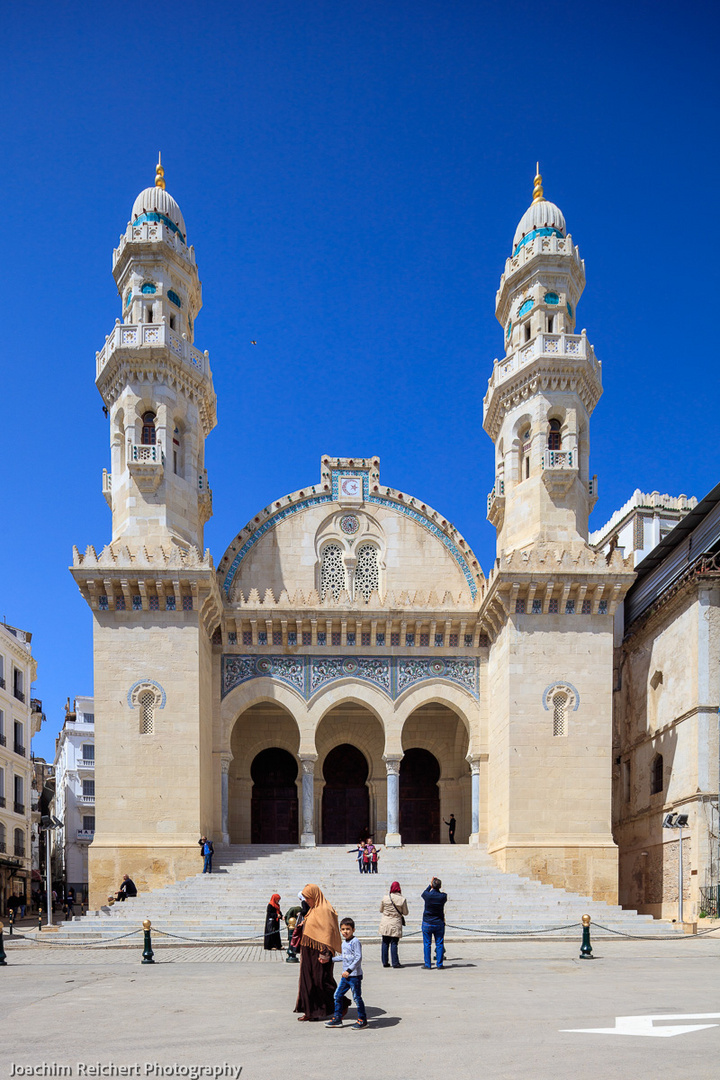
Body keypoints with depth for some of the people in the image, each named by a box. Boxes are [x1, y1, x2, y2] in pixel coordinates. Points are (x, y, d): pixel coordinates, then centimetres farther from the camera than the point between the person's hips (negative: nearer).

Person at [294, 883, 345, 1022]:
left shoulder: (325, 910, -16)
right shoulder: (313, 910, 13)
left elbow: (328, 932, -20)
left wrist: (324, 953, -23)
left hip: (319, 952, -10)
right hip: (309, 952, 10)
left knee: (322, 980, -2)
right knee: (307, 979, 9)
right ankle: (311, 1011, 14)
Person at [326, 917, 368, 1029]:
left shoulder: (355, 942, -13)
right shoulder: (344, 943, 12)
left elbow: (358, 958, -19)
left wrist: (349, 970, -24)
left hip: (355, 975, -8)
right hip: (345, 975, 9)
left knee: (357, 997, -2)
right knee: (338, 996, 9)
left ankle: (362, 1020, 11)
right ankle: (337, 1019, 19)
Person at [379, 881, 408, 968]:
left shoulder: (385, 898, -3)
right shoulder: (402, 899, -7)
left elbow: (381, 910, 8)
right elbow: (405, 913, 1)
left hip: (385, 924, 2)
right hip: (396, 924, -2)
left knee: (385, 943, 9)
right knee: (394, 943, 2)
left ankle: (385, 962, 12)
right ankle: (395, 962, 0)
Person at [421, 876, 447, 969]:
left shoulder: (427, 895, -14)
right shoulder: (443, 896, -10)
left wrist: (430, 885, 19)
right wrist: (437, 887, 16)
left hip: (427, 923, -1)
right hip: (439, 923, 1)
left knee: (427, 944, 6)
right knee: (439, 944, 8)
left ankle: (428, 965, 6)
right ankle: (439, 964, 7)